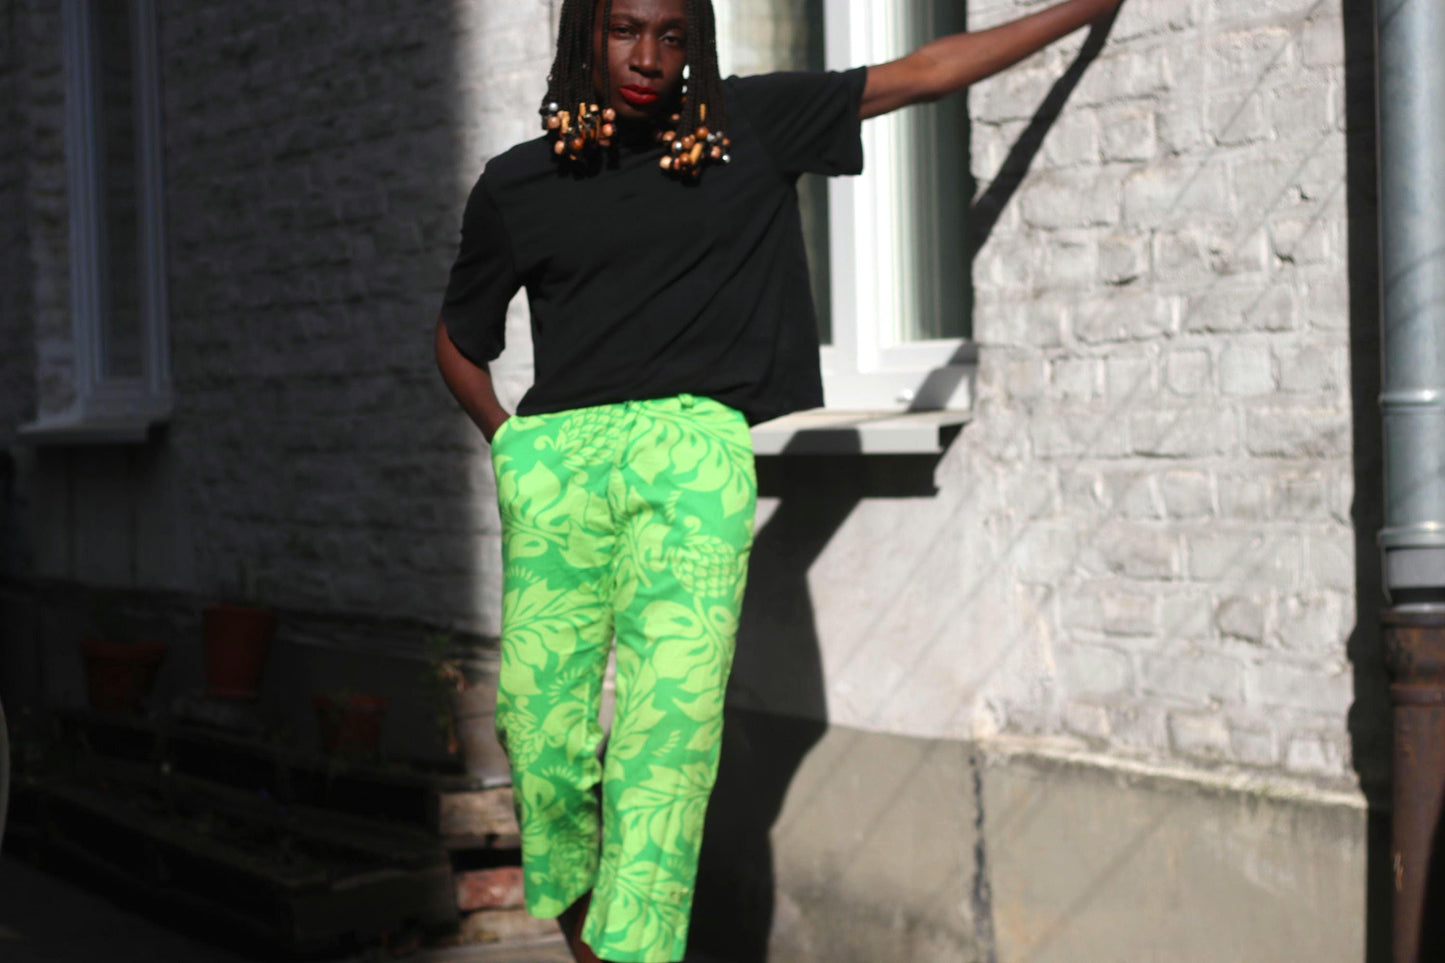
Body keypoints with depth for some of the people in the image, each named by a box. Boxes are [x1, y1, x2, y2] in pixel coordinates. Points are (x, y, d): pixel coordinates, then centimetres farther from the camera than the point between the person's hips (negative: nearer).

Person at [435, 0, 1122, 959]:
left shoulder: (753, 124, 12)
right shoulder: (516, 186, 13)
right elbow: (458, 338, 26)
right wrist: (508, 439, 12)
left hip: (694, 449, -1)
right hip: (557, 452, 1)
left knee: (675, 706, -15)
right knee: (538, 703, -6)